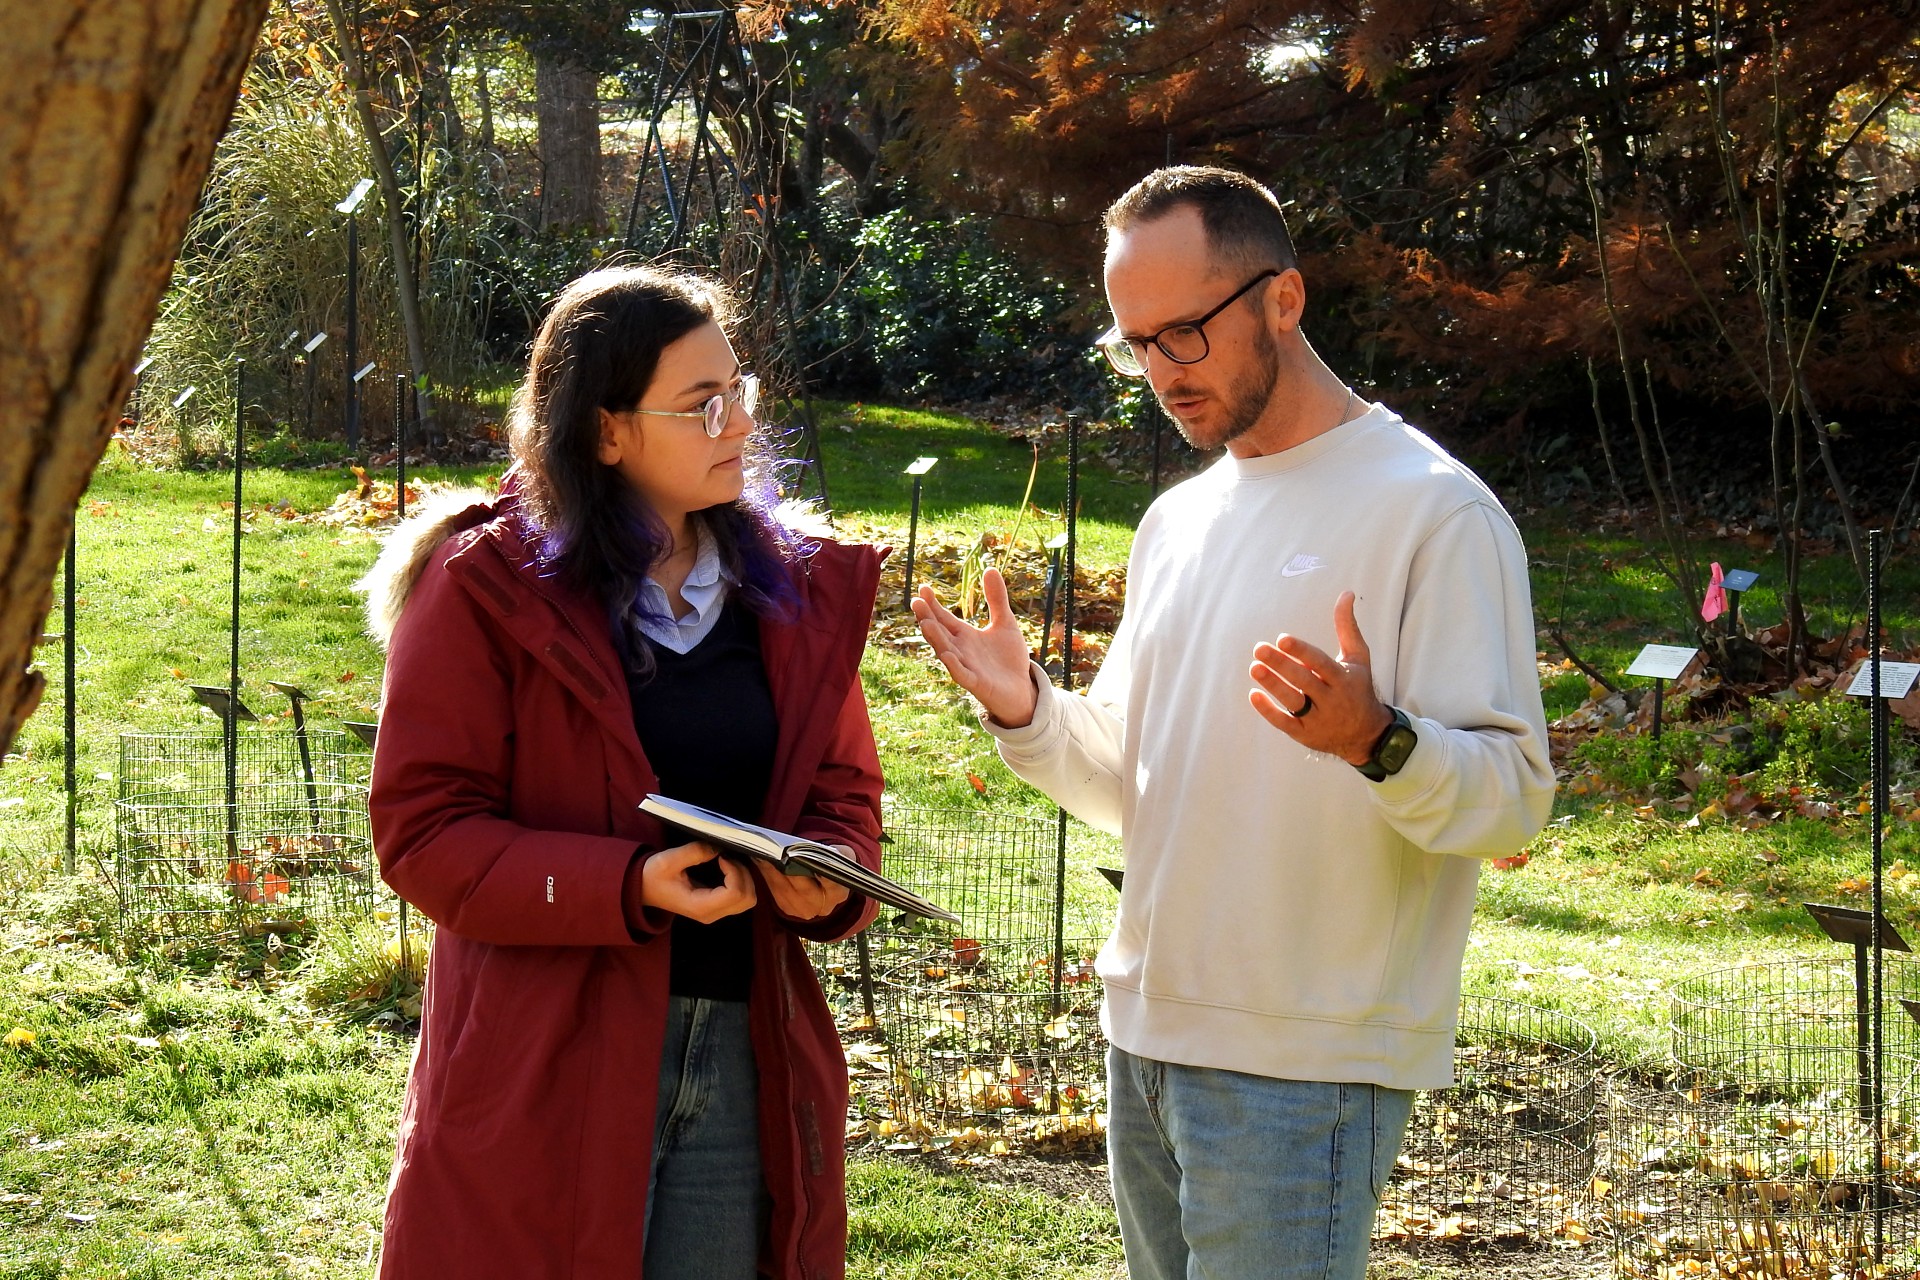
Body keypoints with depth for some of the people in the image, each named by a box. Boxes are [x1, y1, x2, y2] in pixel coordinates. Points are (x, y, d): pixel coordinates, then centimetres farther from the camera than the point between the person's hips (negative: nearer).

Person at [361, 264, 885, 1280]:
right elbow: (424, 832, -9)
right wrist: (631, 885, -22)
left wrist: (830, 878, -6)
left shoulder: (797, 590, 10)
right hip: (550, 1070, -5)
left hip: (744, 1058, 5)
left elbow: (843, 788, 18)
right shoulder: (486, 588, -7)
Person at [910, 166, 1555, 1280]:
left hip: (1303, 1071, -7)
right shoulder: (1178, 521, 15)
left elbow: (1512, 797, -16)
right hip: (1148, 1039, 8)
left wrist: (1377, 740, -35)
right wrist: (1028, 712, 1)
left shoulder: (1435, 509, -10)